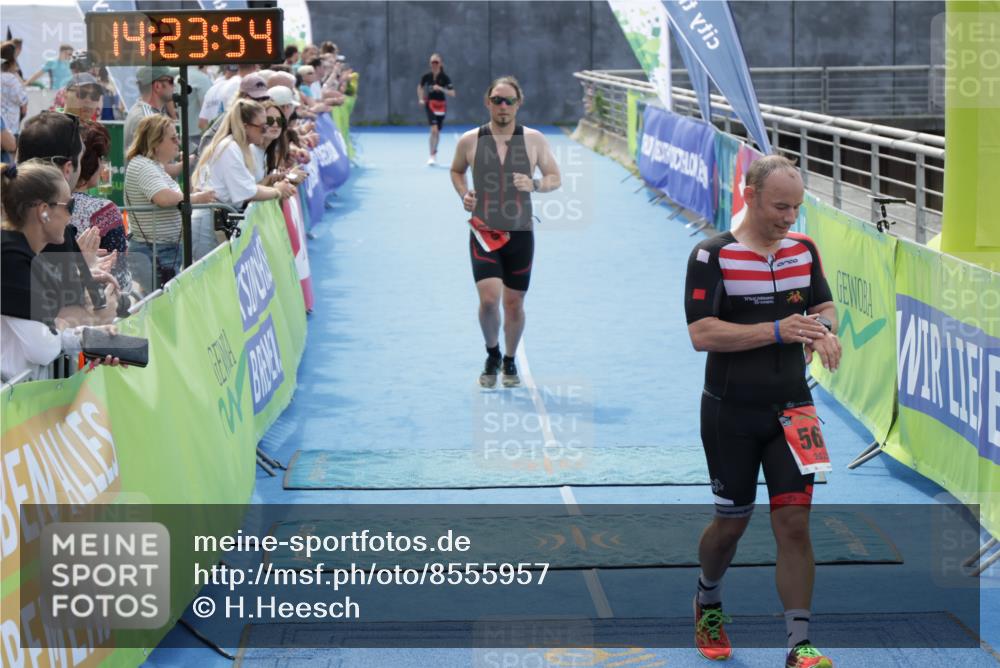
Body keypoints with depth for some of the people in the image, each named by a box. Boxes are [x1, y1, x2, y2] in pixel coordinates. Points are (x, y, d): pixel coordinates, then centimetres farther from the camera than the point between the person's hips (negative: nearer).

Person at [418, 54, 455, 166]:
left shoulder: (445, 78, -10)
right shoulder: (427, 76, -5)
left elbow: (452, 93, -13)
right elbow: (420, 87, 15)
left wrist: (441, 89, -26)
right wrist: (421, 99, 0)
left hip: (441, 105, 1)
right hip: (430, 105, -1)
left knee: (437, 131, 12)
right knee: (434, 129, -19)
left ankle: (435, 152, 36)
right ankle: (432, 155, -15)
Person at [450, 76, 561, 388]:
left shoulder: (534, 140, -2)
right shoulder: (469, 141, -2)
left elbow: (556, 178, 6)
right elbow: (456, 171, 17)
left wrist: (534, 184, -15)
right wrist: (464, 194, -2)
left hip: (520, 233, 1)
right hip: (483, 232, -1)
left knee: (514, 303, 7)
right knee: (489, 298, -15)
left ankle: (510, 361, 30)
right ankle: (492, 355, 12)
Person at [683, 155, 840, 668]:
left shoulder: (804, 250, 4)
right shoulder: (712, 256, -11)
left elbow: (824, 305, 16)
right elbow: (701, 333, -18)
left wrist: (824, 329, -9)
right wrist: (777, 330, -26)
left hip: (791, 408, 3)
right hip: (731, 413, -3)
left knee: (794, 520, -5)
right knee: (732, 521, 10)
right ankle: (708, 601, 41)